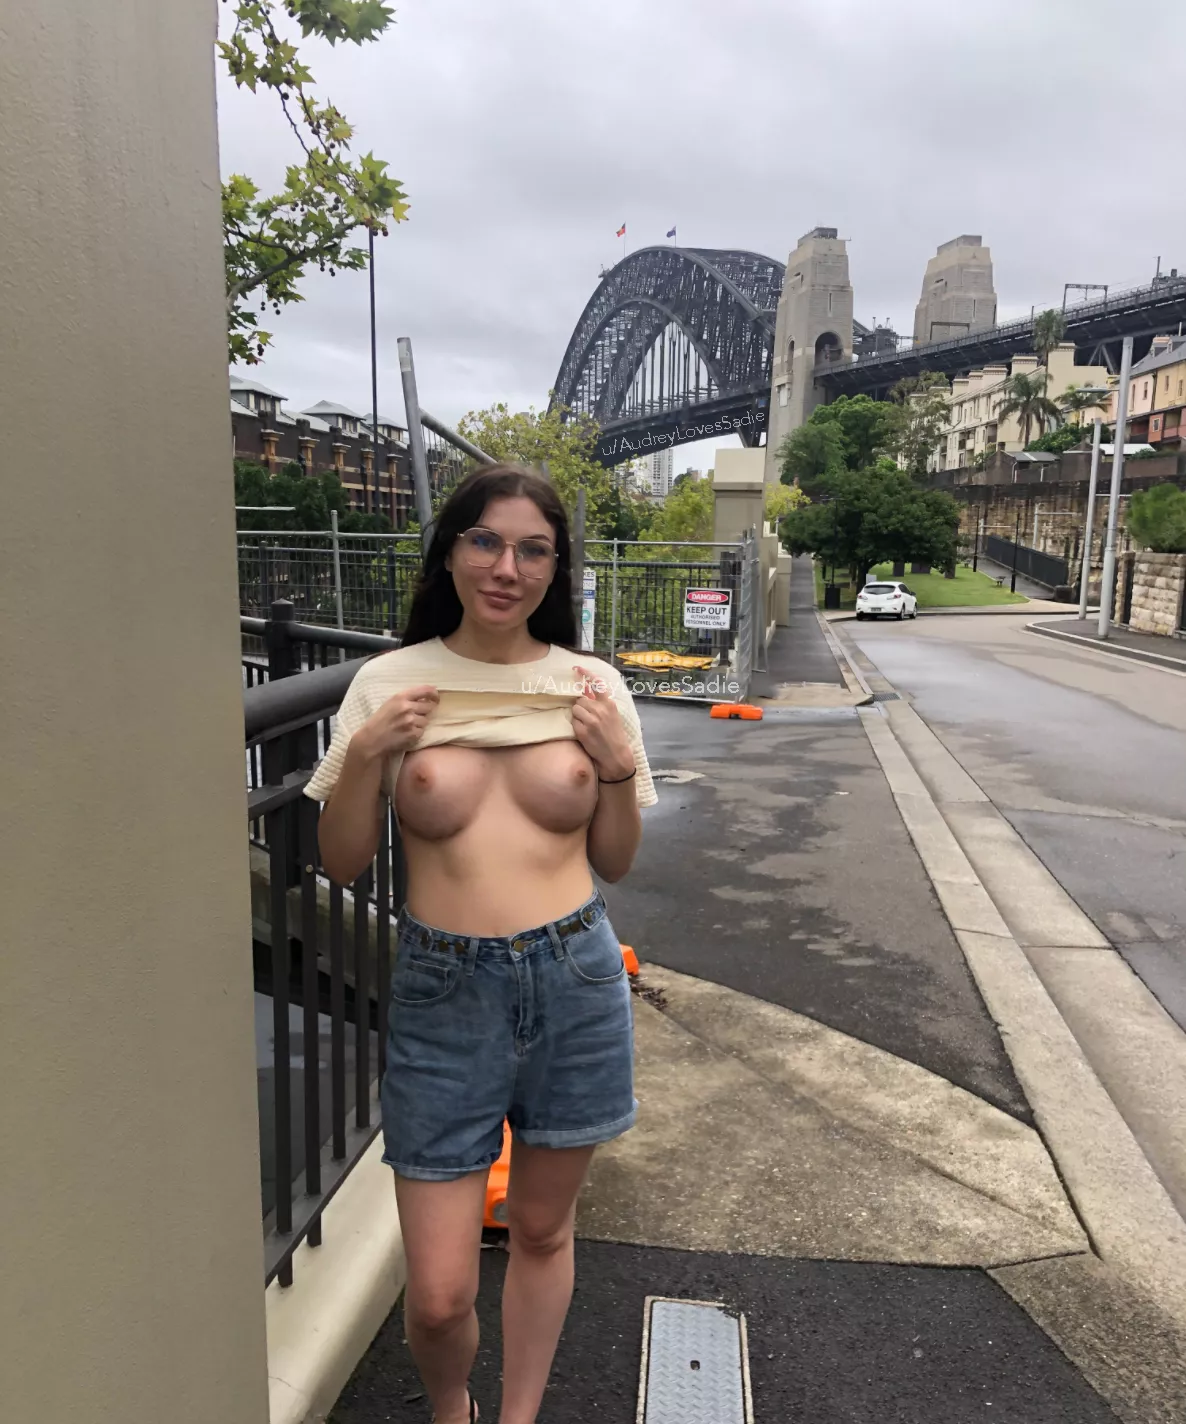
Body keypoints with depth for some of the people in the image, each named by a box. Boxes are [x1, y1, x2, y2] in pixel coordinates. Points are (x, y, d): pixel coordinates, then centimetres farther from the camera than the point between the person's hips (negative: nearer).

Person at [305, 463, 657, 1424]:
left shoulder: (592, 685, 0)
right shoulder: (390, 682, -3)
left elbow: (614, 860, 7)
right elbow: (343, 863, 2)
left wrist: (619, 764, -9)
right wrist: (365, 755, -13)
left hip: (576, 980, 2)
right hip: (445, 991, -1)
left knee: (542, 1231, 20)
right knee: (439, 1296, 5)